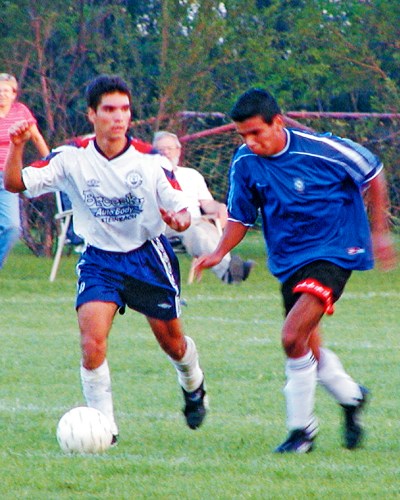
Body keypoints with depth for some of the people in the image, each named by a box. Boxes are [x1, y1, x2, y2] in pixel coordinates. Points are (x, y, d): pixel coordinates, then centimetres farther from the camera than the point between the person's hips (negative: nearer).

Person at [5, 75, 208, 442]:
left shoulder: (150, 159, -12)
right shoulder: (73, 159, -12)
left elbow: (182, 210, -9)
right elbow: (16, 184, -16)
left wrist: (178, 219, -33)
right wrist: (16, 149, -35)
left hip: (149, 256, 0)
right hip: (99, 260, 0)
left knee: (171, 341, 13)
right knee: (92, 341, -19)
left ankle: (193, 386, 47)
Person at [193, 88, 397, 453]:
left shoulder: (321, 149, -17)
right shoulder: (245, 164, -5)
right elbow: (241, 217, 8)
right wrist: (219, 253, -10)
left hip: (335, 251, -6)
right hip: (289, 260, 6)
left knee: (293, 337, -21)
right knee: (308, 351, 10)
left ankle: (302, 430, -7)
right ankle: (351, 397, 40)